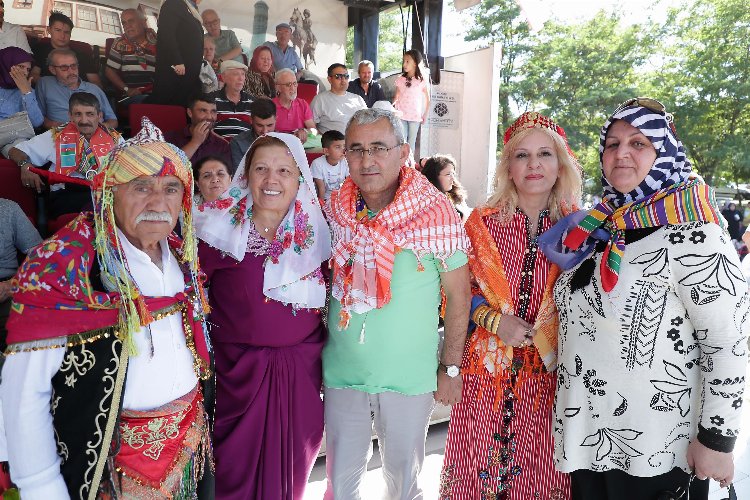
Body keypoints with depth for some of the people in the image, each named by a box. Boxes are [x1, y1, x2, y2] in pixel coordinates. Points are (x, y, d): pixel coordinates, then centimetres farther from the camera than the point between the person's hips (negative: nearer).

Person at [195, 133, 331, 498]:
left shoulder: (315, 230, -1)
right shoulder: (220, 228, -11)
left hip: (302, 369, 3)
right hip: (239, 368, -2)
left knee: (291, 467, 19)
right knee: (237, 467, 13)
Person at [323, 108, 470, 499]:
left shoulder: (435, 213, -14)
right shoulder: (334, 210, -3)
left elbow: (458, 295, -7)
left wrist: (450, 368, -5)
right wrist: (315, 351, 8)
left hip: (411, 377, -2)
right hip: (341, 372, 3)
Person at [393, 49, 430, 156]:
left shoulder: (422, 81, -2)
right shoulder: (400, 79, 5)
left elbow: (427, 99, 5)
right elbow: (396, 96, 9)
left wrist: (425, 115, 0)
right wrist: (392, 106, -9)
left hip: (415, 116, -1)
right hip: (401, 115, 1)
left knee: (412, 140, 5)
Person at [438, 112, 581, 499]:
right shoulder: (483, 222, -2)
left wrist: (545, 333, -8)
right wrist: (496, 320, -14)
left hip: (549, 369, 1)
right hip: (488, 364, 0)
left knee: (539, 467, 12)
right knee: (481, 463, 10)